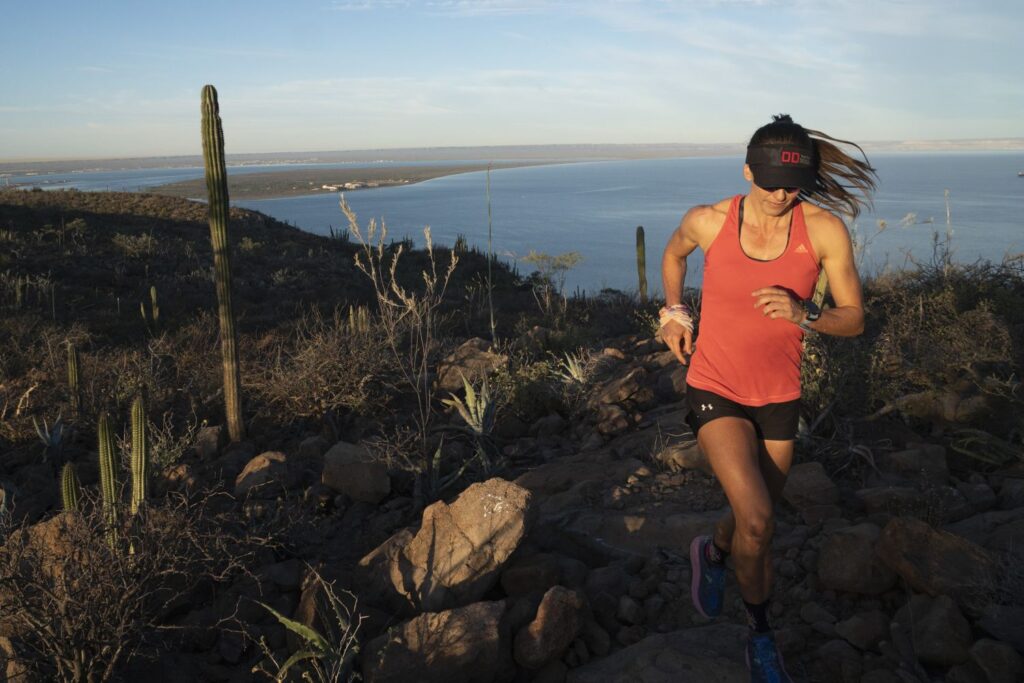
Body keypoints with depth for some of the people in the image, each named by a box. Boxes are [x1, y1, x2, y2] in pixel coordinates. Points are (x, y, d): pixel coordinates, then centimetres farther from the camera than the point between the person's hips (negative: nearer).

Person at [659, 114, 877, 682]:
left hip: (778, 398, 2)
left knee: (755, 517, 17)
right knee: (757, 522, -17)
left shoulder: (825, 231, -12)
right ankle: (760, 630, 13)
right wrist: (673, 313, 1)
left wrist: (804, 314, -24)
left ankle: (714, 552, 55)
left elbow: (854, 319, -5)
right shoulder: (707, 222, -12)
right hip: (715, 390, -2)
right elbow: (673, 254, 13)